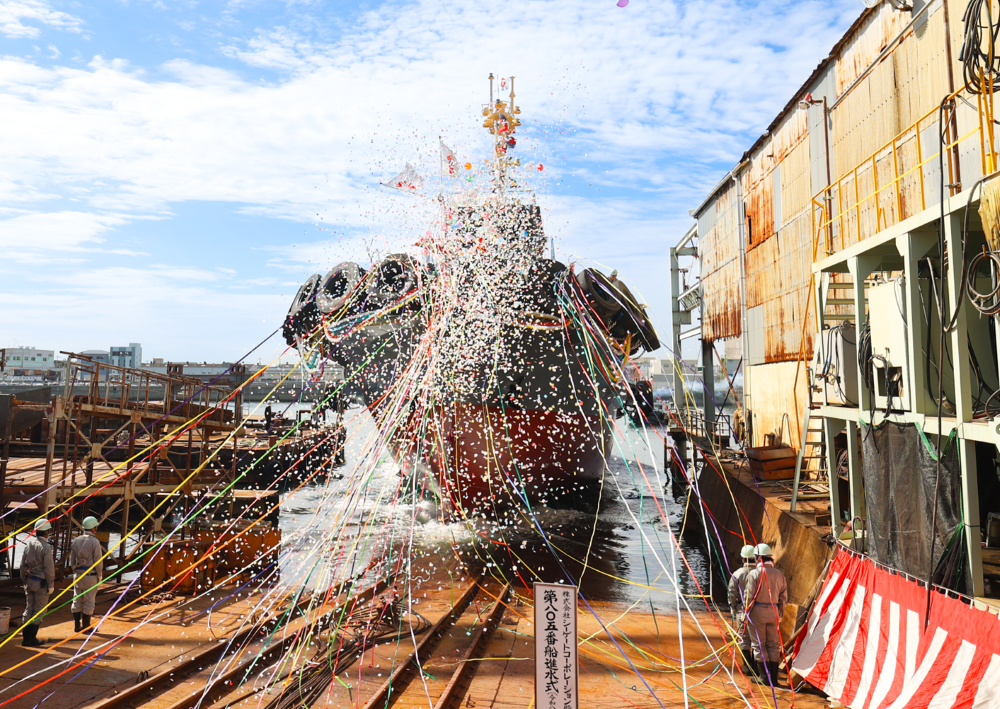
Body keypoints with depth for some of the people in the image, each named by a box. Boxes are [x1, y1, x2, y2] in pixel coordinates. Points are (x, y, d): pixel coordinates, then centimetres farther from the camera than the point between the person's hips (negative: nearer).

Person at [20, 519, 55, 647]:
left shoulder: (28, 544, 3)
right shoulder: (45, 547, -16)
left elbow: (22, 564, 10)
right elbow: (49, 568, -15)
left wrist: (24, 580, 20)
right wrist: (51, 585, -6)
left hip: (29, 581, 7)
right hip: (41, 583, -7)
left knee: (28, 608, 14)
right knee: (38, 610, 3)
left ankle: (25, 638, 18)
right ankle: (32, 639, 7)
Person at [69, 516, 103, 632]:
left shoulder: (76, 541, 6)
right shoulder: (94, 542, -13)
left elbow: (72, 559, 12)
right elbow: (98, 561, -11)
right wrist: (100, 576, -1)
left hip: (78, 574, 6)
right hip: (91, 575, -6)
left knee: (77, 600, 12)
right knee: (89, 601, 3)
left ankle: (77, 626, 18)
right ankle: (85, 626, 9)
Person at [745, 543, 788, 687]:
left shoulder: (754, 574, -10)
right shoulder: (779, 574, 4)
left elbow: (750, 596, -12)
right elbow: (784, 597, 8)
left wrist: (746, 612, 0)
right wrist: (779, 614, 18)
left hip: (758, 611, -4)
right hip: (773, 612, 4)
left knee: (759, 645, 6)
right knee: (773, 645, 12)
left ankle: (764, 677, 8)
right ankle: (774, 677, 14)